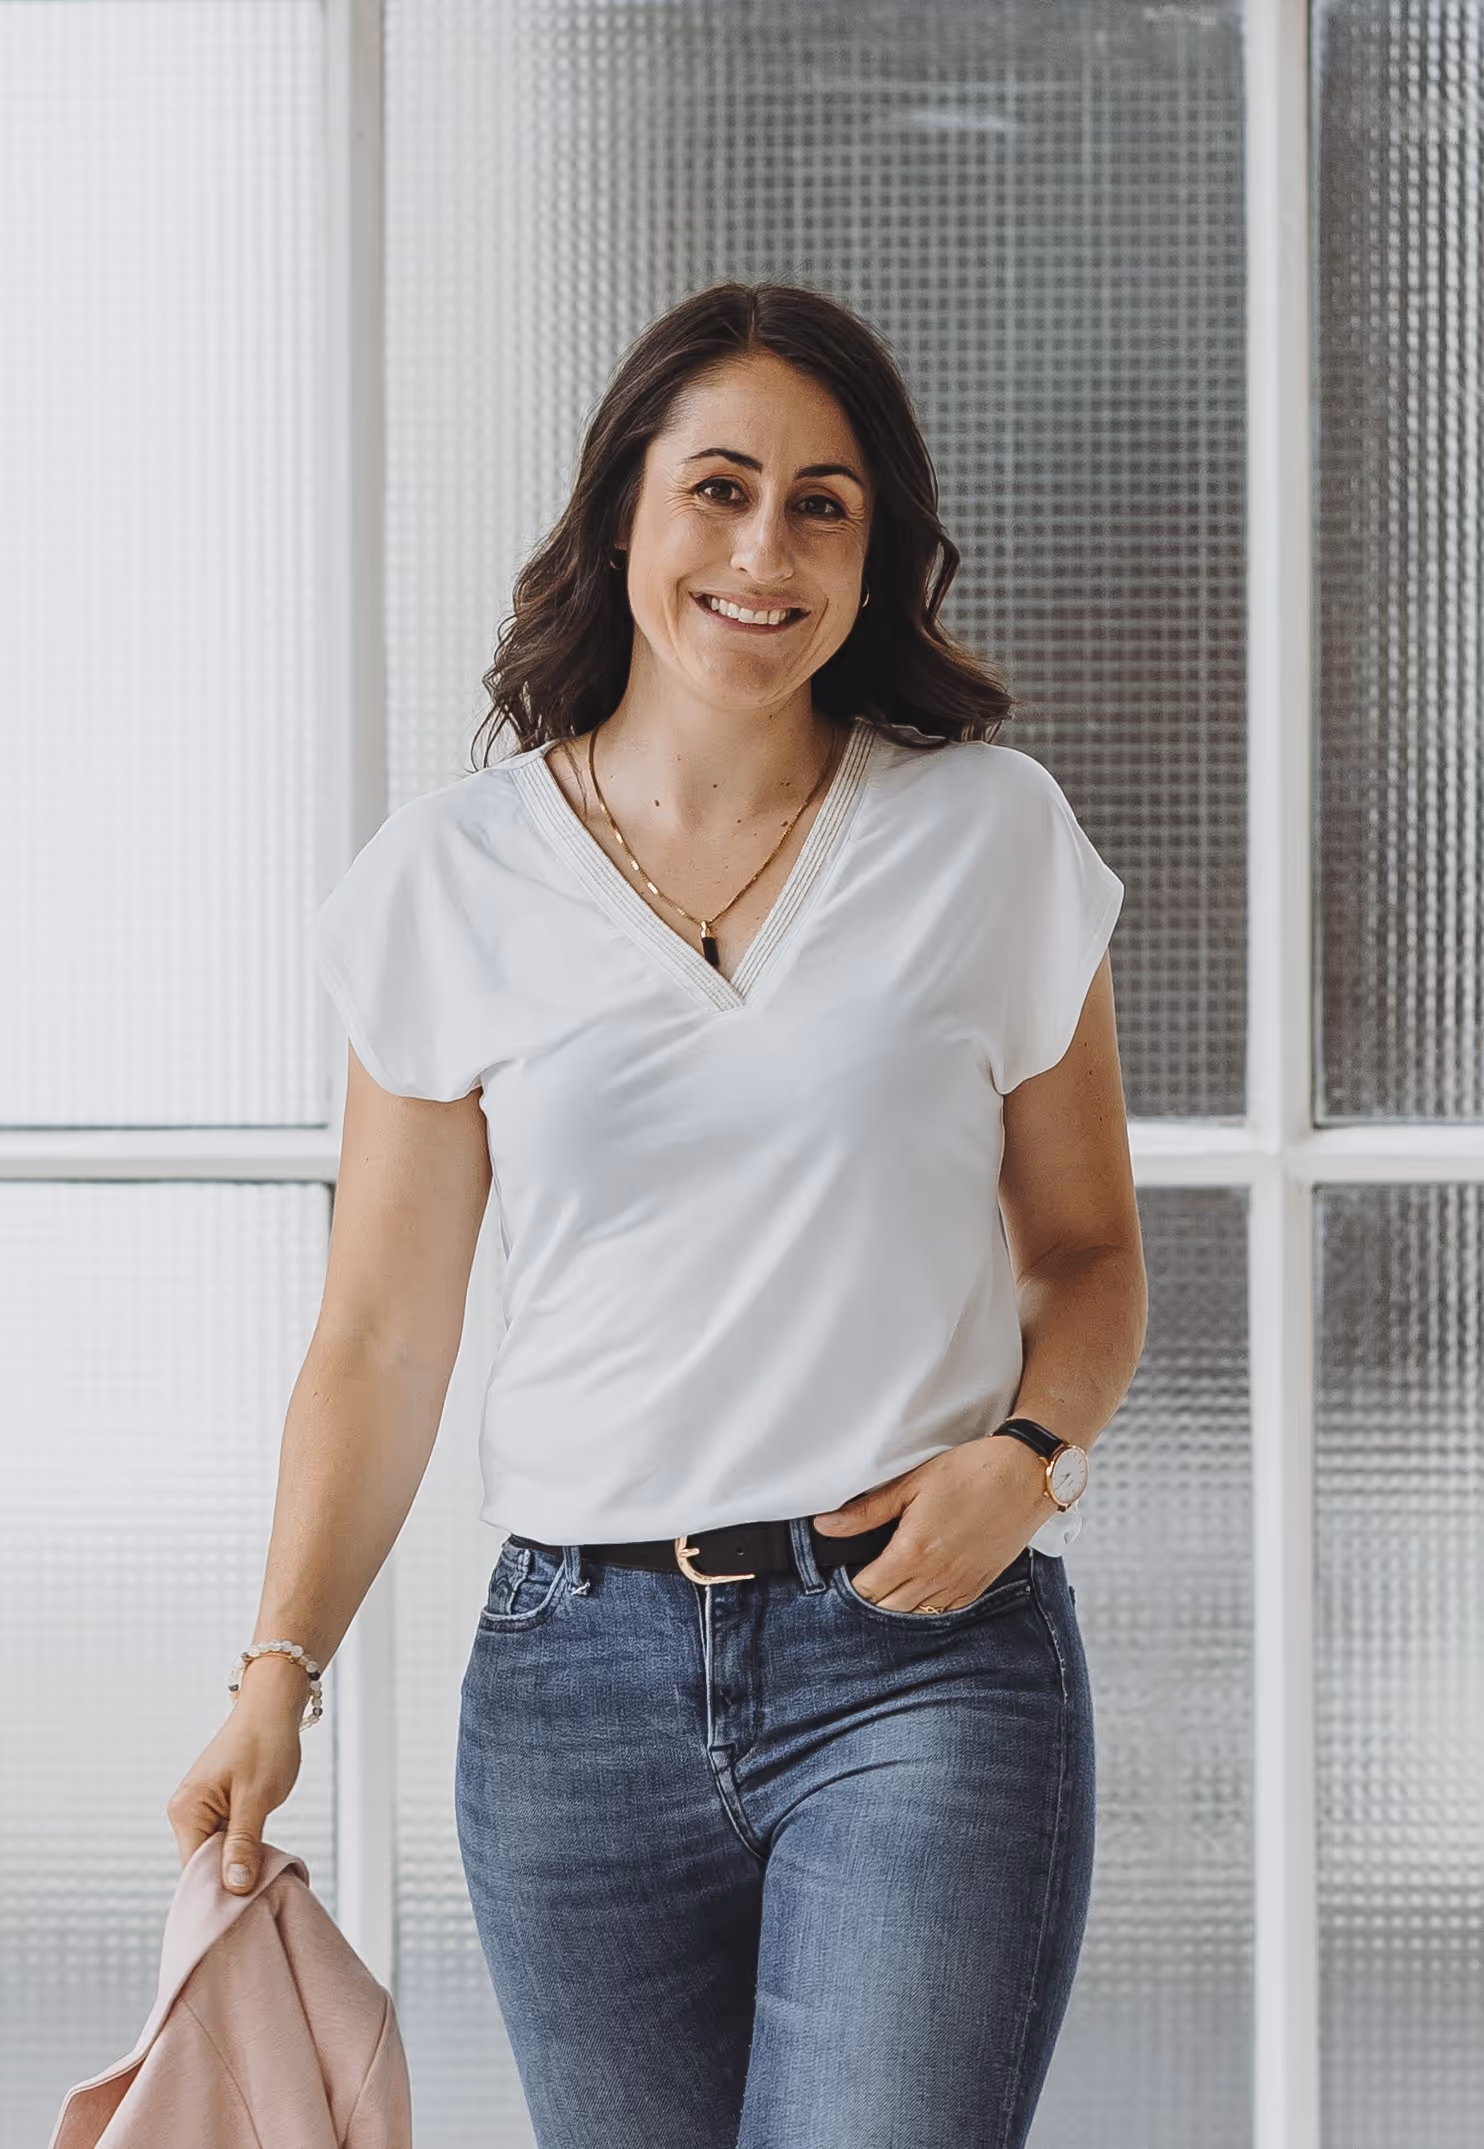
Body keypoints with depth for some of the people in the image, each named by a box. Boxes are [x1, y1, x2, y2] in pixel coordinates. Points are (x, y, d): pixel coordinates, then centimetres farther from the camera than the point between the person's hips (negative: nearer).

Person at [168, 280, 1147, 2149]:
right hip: (579, 1668, 2)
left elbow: (1087, 1253, 12)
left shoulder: (989, 838, 4)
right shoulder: (454, 879, 5)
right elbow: (379, 1338, 8)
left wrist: (1025, 1453, -8)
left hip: (923, 1653, -1)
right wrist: (276, 1677, -2)